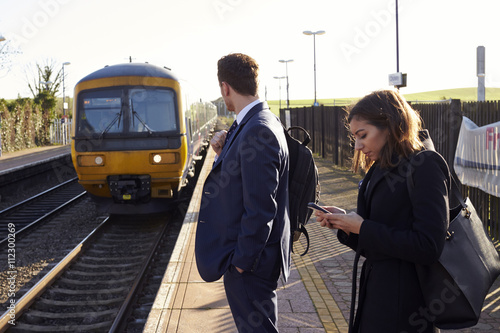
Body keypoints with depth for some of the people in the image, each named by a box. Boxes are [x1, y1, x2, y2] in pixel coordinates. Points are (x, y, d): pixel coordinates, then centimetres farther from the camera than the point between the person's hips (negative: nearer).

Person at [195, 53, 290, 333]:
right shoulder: (265, 121, 8)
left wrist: (241, 262, -18)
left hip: (249, 262, -10)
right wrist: (225, 153, -1)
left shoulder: (257, 132, -25)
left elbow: (260, 208, -25)